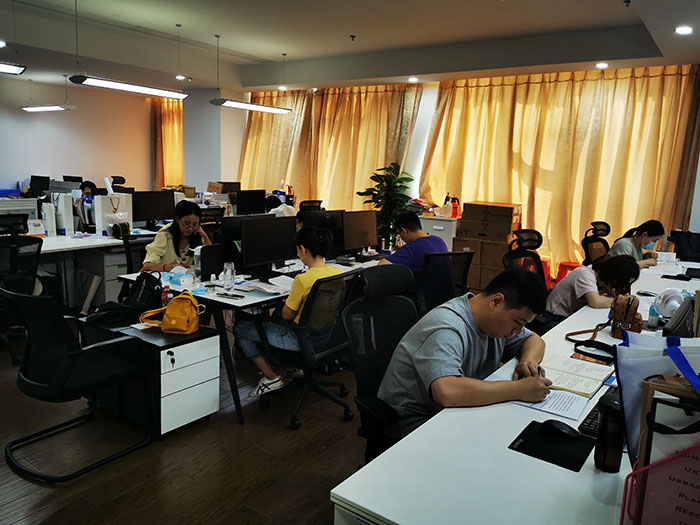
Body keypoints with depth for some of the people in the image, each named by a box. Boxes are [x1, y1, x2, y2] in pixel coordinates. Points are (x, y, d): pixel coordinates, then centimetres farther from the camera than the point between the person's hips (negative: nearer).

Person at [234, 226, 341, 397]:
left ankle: (272, 378, 11)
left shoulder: (303, 279, -27)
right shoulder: (337, 272, -6)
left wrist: (288, 300, 5)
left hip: (304, 339, -8)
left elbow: (287, 316, -14)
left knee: (240, 328, 6)